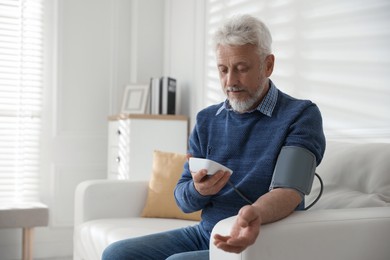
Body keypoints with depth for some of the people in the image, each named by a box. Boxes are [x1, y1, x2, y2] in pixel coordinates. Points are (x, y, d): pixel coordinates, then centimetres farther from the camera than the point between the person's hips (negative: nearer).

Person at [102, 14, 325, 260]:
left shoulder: (301, 115, -8)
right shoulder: (206, 120, 8)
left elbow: (289, 191, -22)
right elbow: (183, 199, 8)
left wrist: (255, 214, -45)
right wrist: (198, 190, -17)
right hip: (204, 233, 6)